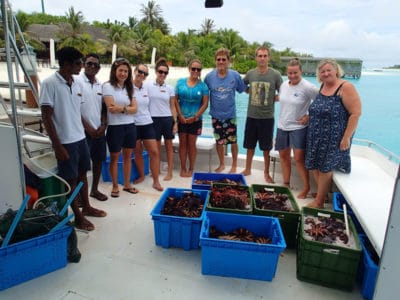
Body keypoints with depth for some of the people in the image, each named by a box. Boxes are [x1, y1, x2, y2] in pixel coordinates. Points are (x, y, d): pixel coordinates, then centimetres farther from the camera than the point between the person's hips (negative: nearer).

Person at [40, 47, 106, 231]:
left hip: (80, 138, 7)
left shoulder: (76, 84, 7)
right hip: (65, 141, -7)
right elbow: (46, 117, -15)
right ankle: (78, 217, 19)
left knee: (82, 174, 17)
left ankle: (86, 207, 34)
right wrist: (57, 145, -17)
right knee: (71, 179, 5)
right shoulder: (50, 83, -13)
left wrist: (83, 133, 14)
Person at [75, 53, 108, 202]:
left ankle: (94, 189, 29)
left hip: (99, 130, 6)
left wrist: (103, 125, -3)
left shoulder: (100, 85, 10)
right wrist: (88, 128, -14)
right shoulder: (77, 81, -8)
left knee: (99, 160, 13)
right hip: (84, 131, -6)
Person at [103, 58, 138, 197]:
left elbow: (135, 108, 0)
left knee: (128, 156, 12)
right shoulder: (108, 86, -6)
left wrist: (121, 108, -15)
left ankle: (127, 184, 26)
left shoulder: (129, 87, 9)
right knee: (114, 158, 7)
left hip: (130, 126, 5)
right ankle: (115, 186, 20)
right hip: (115, 127, -5)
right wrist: (127, 108, -9)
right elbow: (111, 108, -15)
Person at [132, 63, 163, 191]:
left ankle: (156, 181, 6)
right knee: (138, 152, 9)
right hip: (133, 125, -3)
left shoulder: (146, 88, 7)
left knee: (154, 152, -2)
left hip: (147, 124, 4)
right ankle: (141, 176, 31)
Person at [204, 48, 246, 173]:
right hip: (216, 115, 1)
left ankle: (234, 165, 30)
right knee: (219, 141, 13)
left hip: (230, 114, -1)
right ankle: (222, 164, 34)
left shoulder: (235, 76, -9)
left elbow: (244, 90, 5)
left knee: (233, 141, 9)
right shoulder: (209, 76, -6)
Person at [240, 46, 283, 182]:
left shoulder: (275, 75, -6)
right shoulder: (250, 73, 2)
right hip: (251, 116, 2)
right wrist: (250, 92, 5)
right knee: (250, 145, 14)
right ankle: (247, 169, 32)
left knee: (266, 148, 8)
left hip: (267, 117, -2)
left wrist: (272, 99, -10)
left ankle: (266, 173, 25)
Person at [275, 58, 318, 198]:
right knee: (283, 156, 13)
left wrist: (309, 116, -12)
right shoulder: (284, 85, 4)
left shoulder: (307, 87, -14)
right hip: (282, 126, 6)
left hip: (298, 127, -6)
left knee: (299, 159, -6)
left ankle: (306, 187, 12)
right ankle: (286, 184, 29)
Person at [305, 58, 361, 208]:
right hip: (316, 136, 7)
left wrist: (347, 137, -19)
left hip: (334, 138, -7)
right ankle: (322, 194, 29)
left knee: (325, 168, -1)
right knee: (316, 166, 11)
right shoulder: (323, 86, 8)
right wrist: (308, 117, 10)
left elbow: (356, 113, -17)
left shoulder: (345, 87, -14)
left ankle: (319, 201, 13)